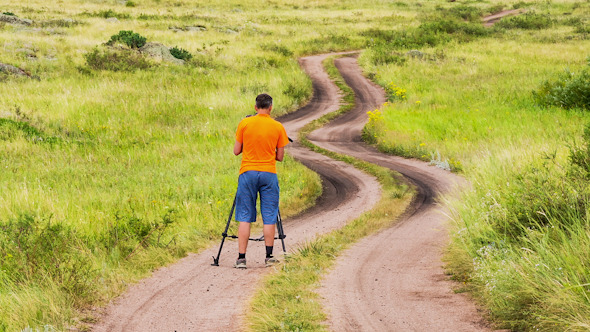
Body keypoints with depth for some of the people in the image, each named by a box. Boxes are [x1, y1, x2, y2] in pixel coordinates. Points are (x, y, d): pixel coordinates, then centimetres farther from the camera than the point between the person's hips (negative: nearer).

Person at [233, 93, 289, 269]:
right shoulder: (278, 127, 0)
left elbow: (236, 151, 4)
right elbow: (280, 156, 4)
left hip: (248, 173, 0)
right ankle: (269, 257, 4)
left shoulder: (244, 124, -1)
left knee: (245, 217, 2)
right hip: (269, 174, 0)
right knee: (269, 218, 5)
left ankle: (241, 258, -2)